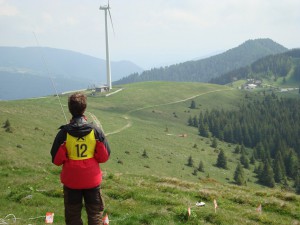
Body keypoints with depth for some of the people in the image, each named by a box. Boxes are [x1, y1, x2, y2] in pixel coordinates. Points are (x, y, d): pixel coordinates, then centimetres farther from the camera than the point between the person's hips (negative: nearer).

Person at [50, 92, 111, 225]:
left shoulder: (64, 133, -13)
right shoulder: (96, 131, -10)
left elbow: (56, 159, -8)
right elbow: (104, 156, -6)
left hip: (71, 180, 0)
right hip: (92, 179, 0)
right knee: (95, 213, 13)